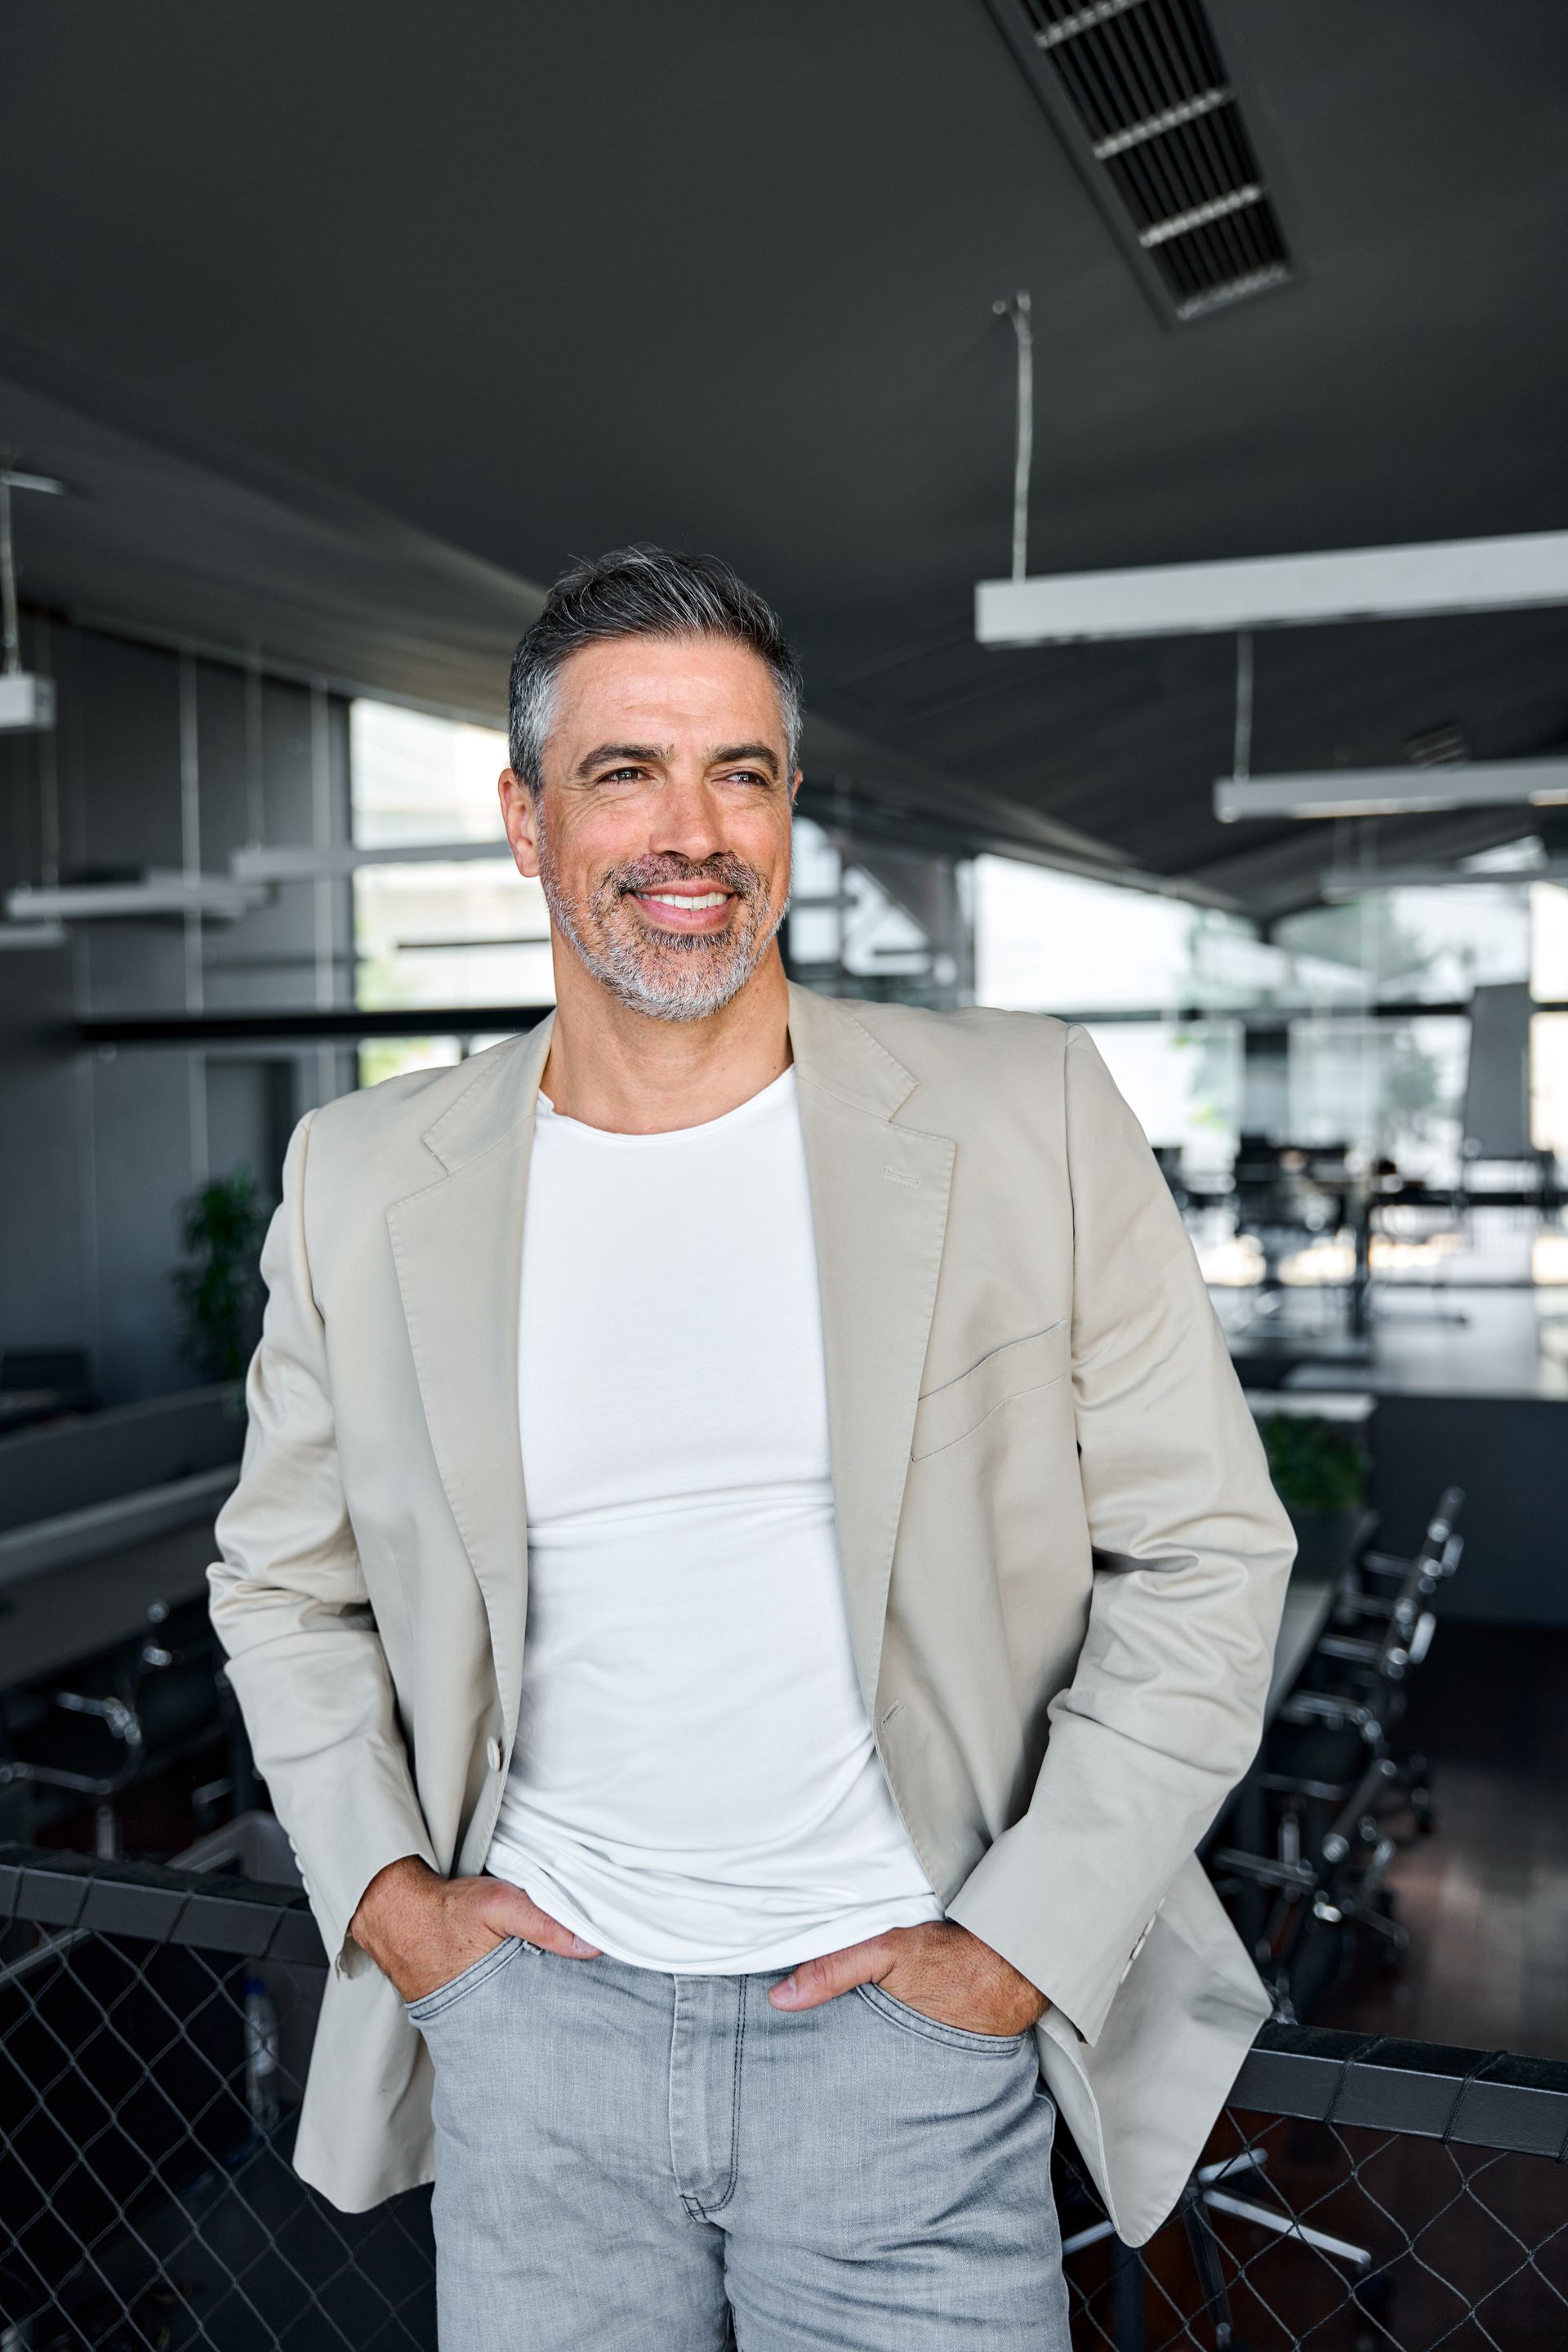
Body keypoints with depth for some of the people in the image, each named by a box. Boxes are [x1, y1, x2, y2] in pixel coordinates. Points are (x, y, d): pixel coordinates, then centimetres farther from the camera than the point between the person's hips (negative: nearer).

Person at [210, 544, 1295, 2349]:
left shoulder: (1028, 1118, -8)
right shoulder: (363, 1180, -2)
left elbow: (1204, 1552, -5)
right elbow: (282, 1582, 10)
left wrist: (1021, 1946, -8)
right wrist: (377, 1892, -1)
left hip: (907, 2026, -1)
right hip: (531, 2015, 2)